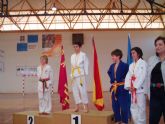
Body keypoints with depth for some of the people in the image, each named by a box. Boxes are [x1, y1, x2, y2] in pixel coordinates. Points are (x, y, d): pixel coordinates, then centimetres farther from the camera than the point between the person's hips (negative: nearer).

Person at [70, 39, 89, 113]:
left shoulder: (83, 55, -2)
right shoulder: (72, 56, 14)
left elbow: (86, 65, -4)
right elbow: (72, 66, 13)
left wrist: (85, 74, -9)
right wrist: (72, 75, 8)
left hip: (81, 74, -6)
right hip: (74, 75, 6)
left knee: (82, 90, -11)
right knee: (75, 90, 7)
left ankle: (86, 106, -3)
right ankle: (77, 106, 17)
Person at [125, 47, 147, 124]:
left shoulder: (143, 63, -2)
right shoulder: (131, 65, 18)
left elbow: (142, 76, -11)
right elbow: (128, 76, 10)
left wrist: (135, 87, -15)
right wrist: (128, 86, -6)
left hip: (140, 89, -6)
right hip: (132, 89, 7)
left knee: (141, 108, -5)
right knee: (133, 108, 10)